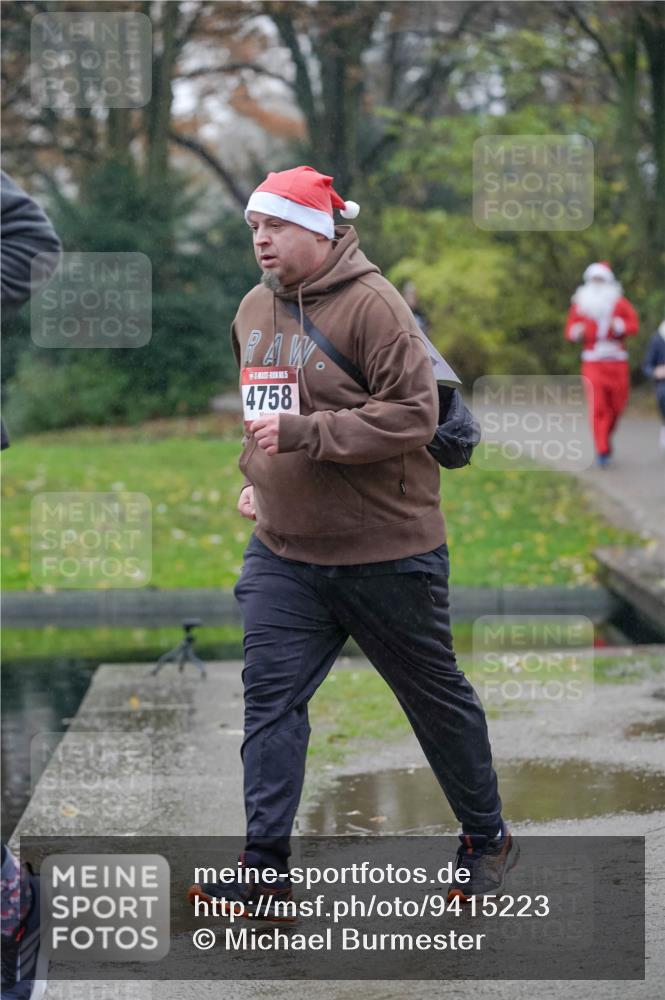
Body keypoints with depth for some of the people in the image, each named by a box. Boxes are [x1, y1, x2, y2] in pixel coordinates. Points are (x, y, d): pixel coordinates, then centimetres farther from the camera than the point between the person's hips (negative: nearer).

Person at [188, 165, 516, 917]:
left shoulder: (371, 304, -16)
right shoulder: (253, 310, 8)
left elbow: (414, 415, -22)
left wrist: (302, 433, -26)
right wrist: (256, 476, 13)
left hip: (386, 548, -6)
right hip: (283, 551, 6)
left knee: (434, 696, 10)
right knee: (269, 698, -3)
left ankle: (486, 839, 27)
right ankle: (265, 862, 2)